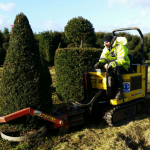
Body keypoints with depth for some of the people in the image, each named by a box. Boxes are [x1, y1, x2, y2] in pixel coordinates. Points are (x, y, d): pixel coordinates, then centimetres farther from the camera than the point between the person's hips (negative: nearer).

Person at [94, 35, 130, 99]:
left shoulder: (120, 47, -16)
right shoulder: (106, 49, 9)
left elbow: (122, 60, -27)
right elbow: (103, 59, 9)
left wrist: (110, 65, -39)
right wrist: (99, 63, -15)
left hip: (123, 66, -7)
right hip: (112, 66, 7)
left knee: (115, 69, -40)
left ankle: (119, 91, -36)